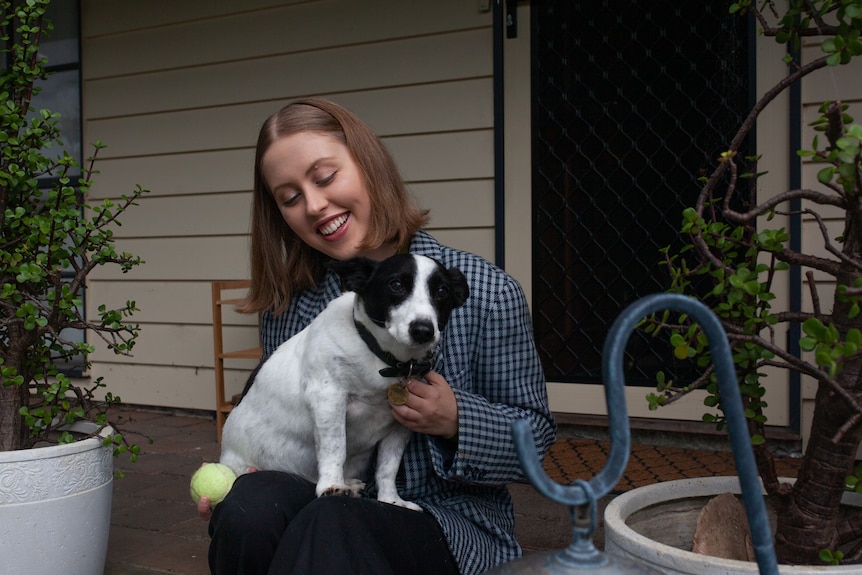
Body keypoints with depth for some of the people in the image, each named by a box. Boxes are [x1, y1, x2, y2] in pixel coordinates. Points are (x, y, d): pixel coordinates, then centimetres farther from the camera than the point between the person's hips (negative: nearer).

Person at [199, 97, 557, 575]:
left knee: (329, 527, -35)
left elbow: (536, 431, 0)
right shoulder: (286, 307, 4)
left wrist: (456, 421, -19)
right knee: (247, 506, -29)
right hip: (324, 506, 4)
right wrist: (232, 481, -6)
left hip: (450, 523, -3)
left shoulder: (486, 293, -9)